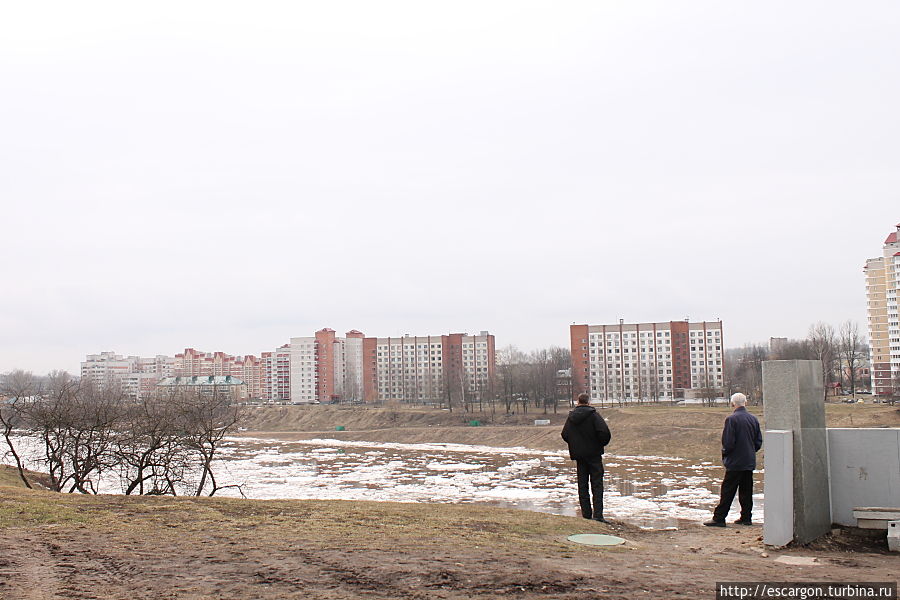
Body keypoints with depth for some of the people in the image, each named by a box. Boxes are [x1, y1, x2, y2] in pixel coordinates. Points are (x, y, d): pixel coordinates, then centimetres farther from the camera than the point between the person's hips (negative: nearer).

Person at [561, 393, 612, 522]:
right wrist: (602, 443, 0)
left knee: (582, 485, 10)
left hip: (578, 455, 4)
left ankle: (586, 514, 9)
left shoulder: (571, 416, 4)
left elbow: (565, 434, 5)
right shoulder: (593, 414, -9)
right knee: (597, 484, -2)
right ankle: (598, 514, -10)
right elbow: (604, 432, -18)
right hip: (594, 453, -4)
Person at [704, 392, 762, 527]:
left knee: (727, 491, -3)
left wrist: (724, 454, 1)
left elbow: (728, 442, -16)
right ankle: (746, 517, 16)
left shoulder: (732, 419, -14)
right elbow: (759, 441, 10)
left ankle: (719, 518, -1)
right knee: (746, 491, 13)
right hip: (750, 462, 6)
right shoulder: (753, 419, 6)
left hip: (735, 462, -6)